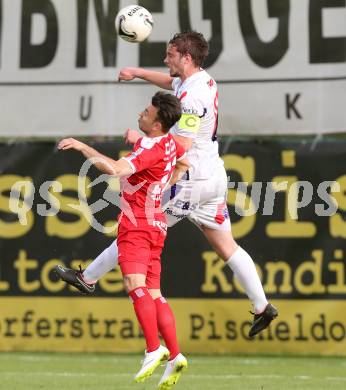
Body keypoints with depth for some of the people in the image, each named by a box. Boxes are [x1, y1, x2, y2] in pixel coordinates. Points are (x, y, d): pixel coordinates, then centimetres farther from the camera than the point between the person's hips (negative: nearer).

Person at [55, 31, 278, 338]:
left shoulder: (192, 96, -19)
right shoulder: (205, 81, 11)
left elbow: (182, 145, -25)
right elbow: (170, 82, 33)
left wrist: (143, 138, -19)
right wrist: (138, 73, 29)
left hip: (191, 181, -9)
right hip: (213, 177, 9)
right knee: (226, 246, 8)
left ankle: (89, 278, 8)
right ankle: (262, 307, 2)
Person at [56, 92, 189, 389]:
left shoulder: (152, 148, -20)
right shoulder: (168, 142, 8)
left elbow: (115, 168, -33)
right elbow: (184, 162, 32)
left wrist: (82, 147, -25)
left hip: (138, 224, -10)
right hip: (153, 222, 10)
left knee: (135, 284, -21)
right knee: (153, 294, 8)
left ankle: (154, 349, -27)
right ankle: (174, 356, 4)